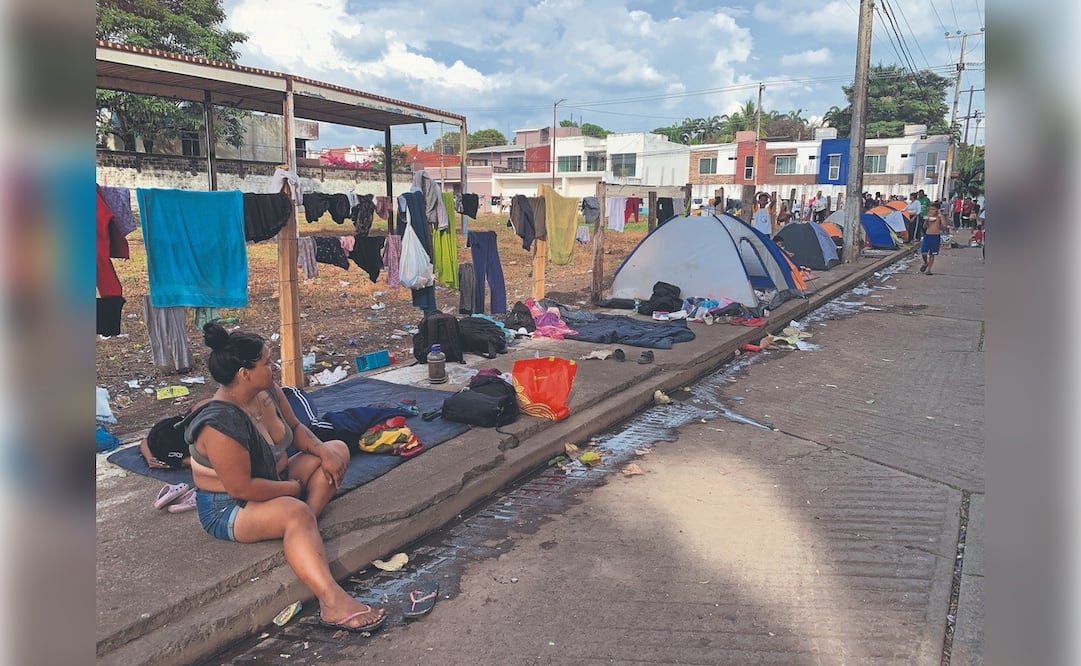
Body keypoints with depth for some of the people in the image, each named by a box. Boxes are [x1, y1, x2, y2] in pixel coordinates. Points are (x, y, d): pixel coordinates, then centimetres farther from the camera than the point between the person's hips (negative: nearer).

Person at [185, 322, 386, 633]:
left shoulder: (267, 391, -6)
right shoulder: (221, 424, -30)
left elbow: (295, 428, 10)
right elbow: (241, 489, -30)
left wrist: (322, 451, -9)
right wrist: (293, 487, -17)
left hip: (273, 481, 10)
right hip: (228, 509, -10)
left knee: (337, 449, 2)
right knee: (296, 512, -37)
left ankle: (304, 534, -16)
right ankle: (332, 602, -46)